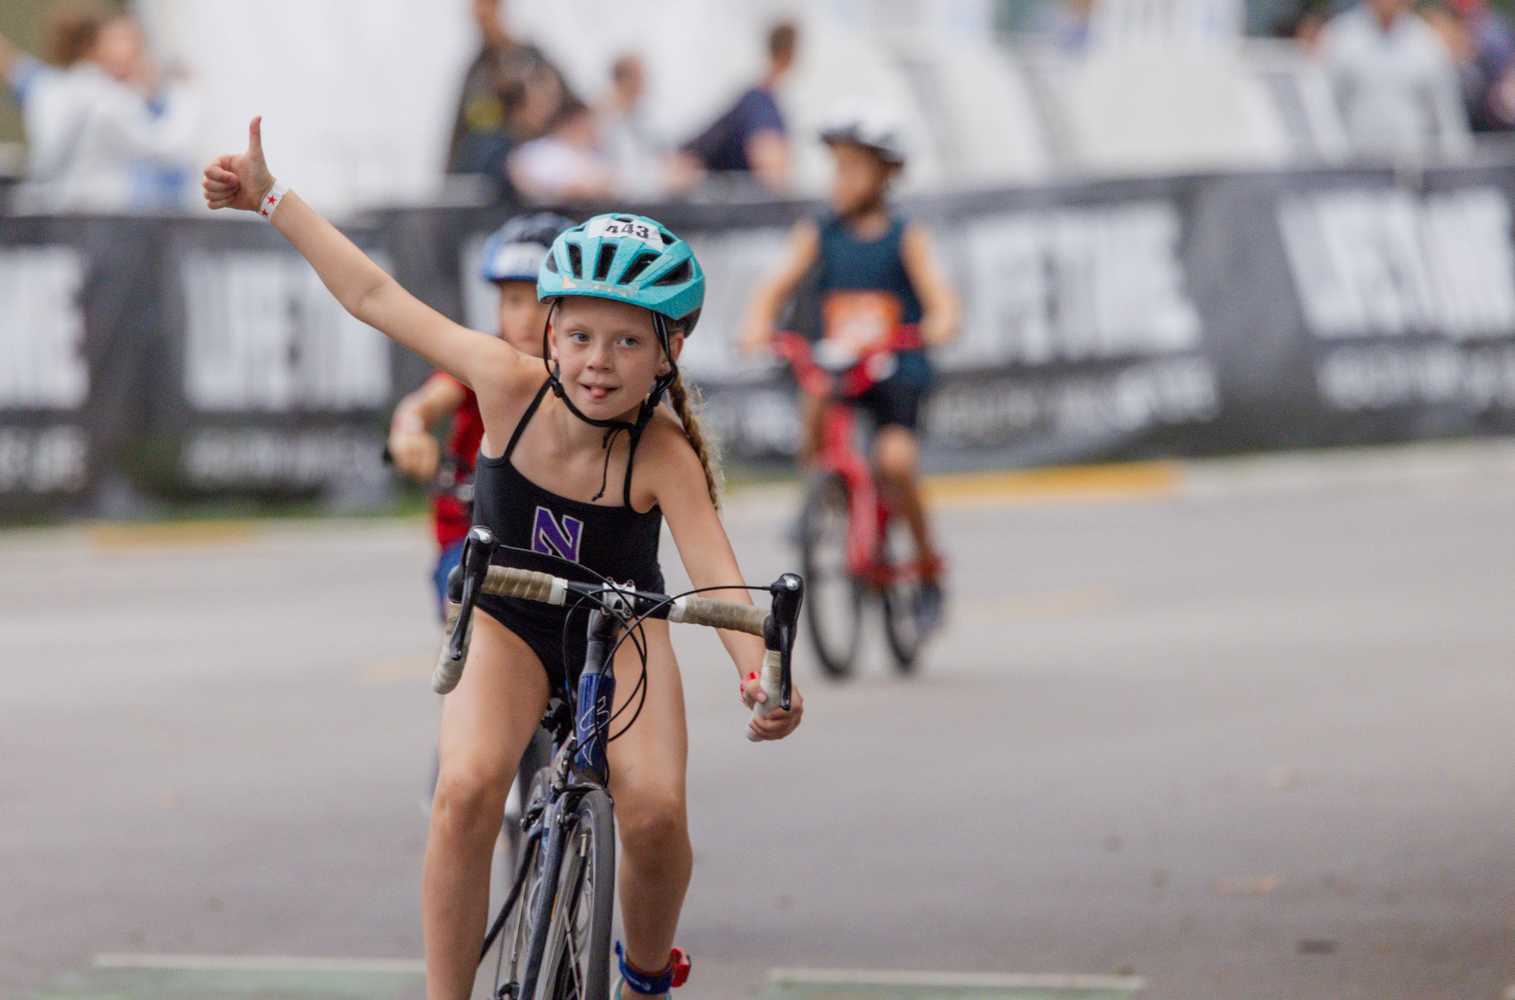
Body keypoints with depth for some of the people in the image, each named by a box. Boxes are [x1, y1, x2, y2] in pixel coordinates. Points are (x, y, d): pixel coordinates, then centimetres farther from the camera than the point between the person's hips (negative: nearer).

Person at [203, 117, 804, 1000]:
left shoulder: (664, 456, -28)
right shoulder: (510, 385, -23)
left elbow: (720, 580, -39)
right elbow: (374, 296, -14)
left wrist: (763, 674, -59)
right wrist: (270, 196, -10)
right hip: (508, 623, 1)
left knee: (654, 811, -24)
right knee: (467, 791, -27)